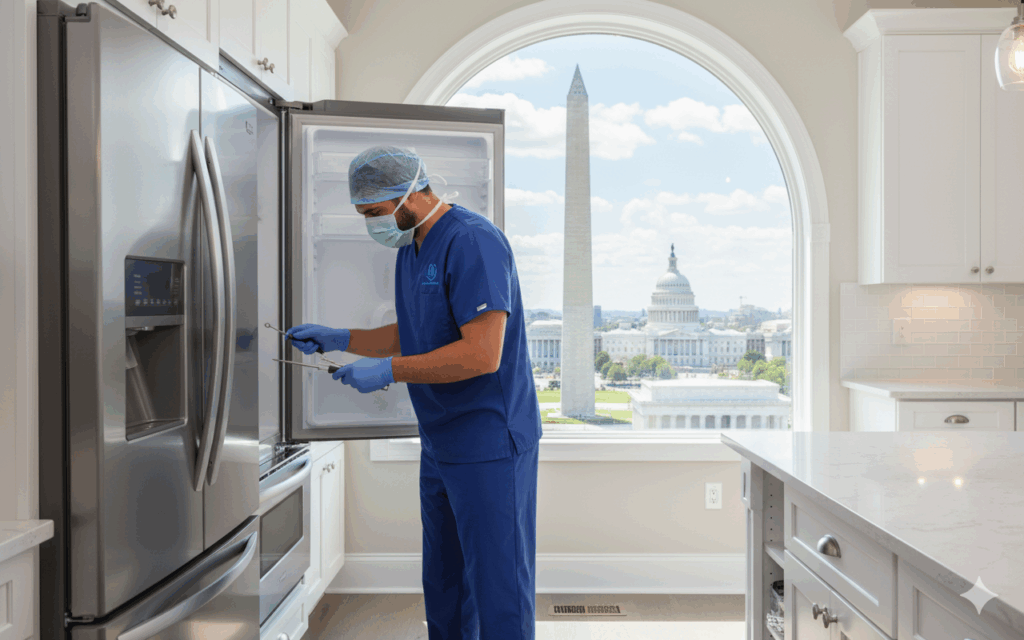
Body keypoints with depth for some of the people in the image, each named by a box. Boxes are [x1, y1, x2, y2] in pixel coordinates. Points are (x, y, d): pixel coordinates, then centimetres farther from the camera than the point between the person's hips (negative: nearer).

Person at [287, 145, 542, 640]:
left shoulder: (473, 242, -19)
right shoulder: (410, 250, 12)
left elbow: (483, 354, -26)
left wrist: (388, 371, -21)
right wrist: (337, 339, 10)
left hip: (490, 445, -9)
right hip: (441, 444, 10)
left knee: (498, 586, 0)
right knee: (444, 584, 18)